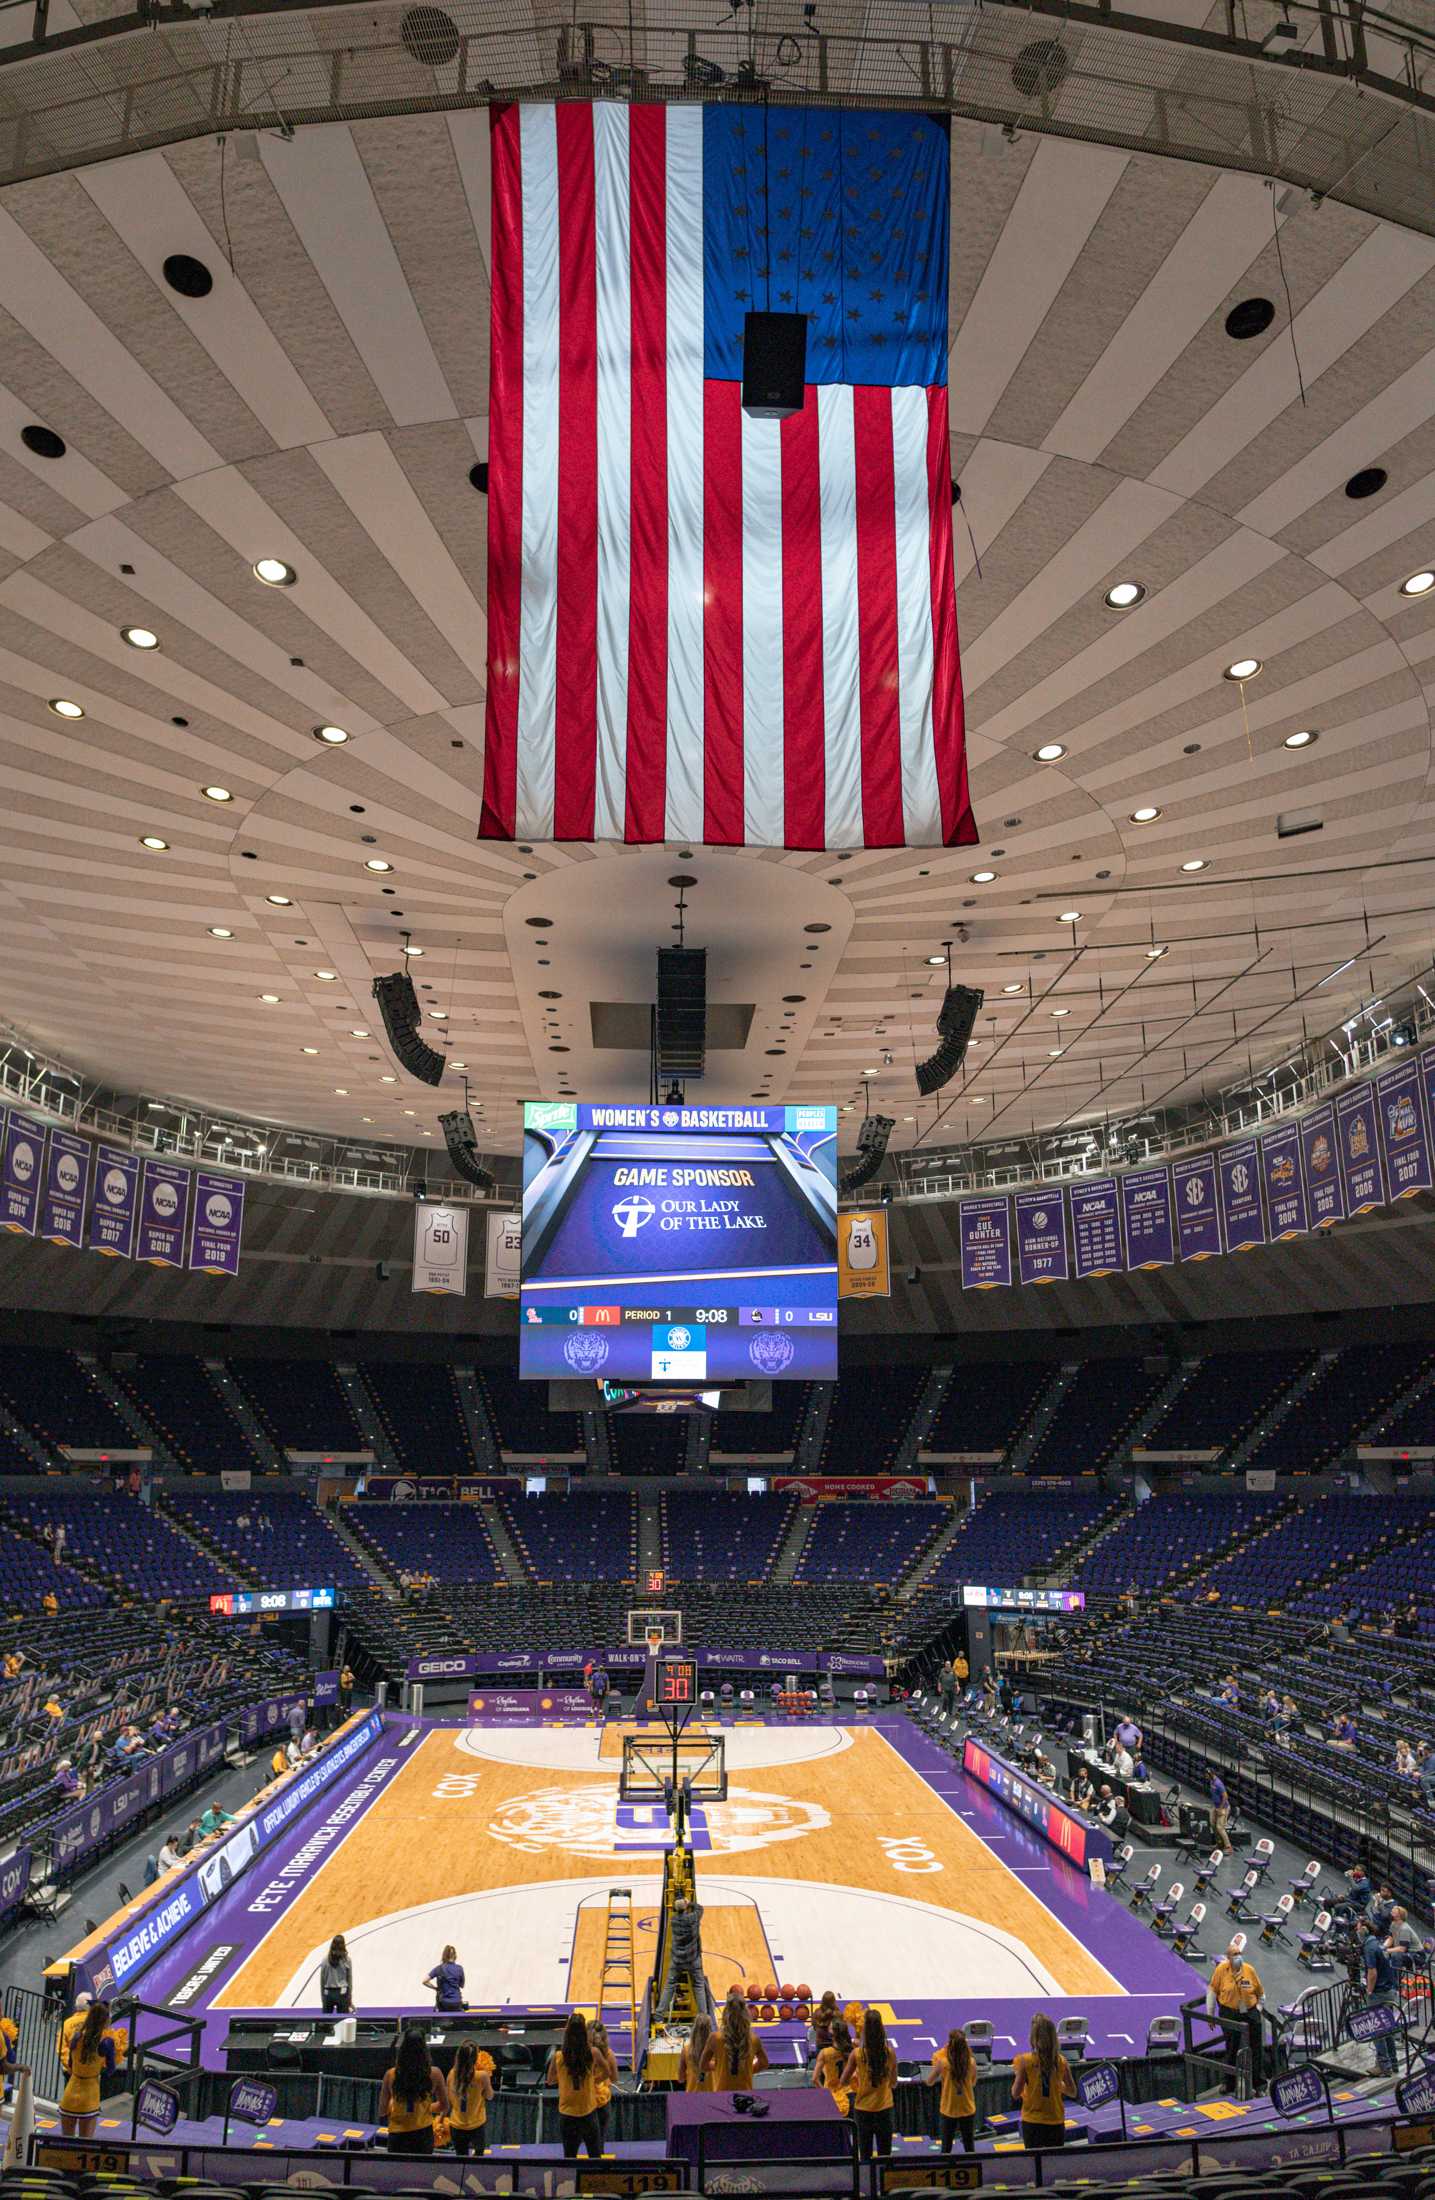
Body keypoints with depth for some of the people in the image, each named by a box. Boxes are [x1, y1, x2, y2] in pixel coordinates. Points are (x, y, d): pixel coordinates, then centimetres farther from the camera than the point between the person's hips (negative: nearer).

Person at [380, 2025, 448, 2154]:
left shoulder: (391, 2075, -15)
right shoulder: (434, 2074, -14)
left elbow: (382, 2111, -3)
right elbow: (444, 2107, 1)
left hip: (398, 2135, 0)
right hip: (423, 2133, 0)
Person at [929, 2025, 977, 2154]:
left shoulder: (942, 2062, -19)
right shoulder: (971, 2062, -15)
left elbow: (929, 2082, -5)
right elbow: (973, 2083, 5)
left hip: (948, 2111, -1)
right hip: (968, 2110, 1)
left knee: (946, 2148, 15)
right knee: (970, 2148, 17)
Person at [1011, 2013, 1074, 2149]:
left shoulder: (1025, 2061, -14)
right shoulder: (1061, 2061, -6)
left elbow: (1015, 2094, -8)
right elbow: (1073, 2092, 6)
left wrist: (1016, 2074, 6)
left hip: (1032, 2122, -2)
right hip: (1056, 2121, 2)